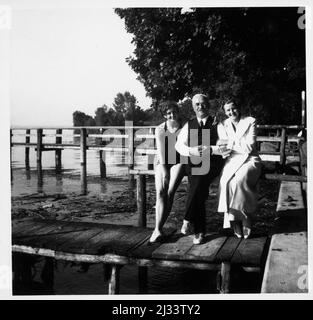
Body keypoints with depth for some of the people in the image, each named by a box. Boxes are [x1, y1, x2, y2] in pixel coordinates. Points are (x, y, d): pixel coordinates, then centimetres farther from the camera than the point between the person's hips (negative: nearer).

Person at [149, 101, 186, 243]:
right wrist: (164, 170, -11)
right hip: (162, 162, 1)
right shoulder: (160, 129, 4)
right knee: (160, 191, -19)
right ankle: (158, 230, -19)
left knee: (169, 192, -20)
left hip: (178, 162, -1)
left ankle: (158, 229, -13)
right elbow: (160, 150, -2)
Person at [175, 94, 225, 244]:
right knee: (198, 189, -19)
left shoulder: (217, 124, 9)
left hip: (212, 163, -2)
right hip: (193, 164, 2)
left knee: (200, 180, -31)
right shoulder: (189, 125, 17)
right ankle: (199, 231, -10)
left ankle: (188, 220, -21)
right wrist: (192, 151, -13)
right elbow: (179, 145, 6)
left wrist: (210, 149, -17)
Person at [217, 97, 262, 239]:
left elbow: (249, 146, -4)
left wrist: (230, 144, -8)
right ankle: (235, 221, -20)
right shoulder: (222, 126, 14)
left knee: (238, 180, -33)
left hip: (249, 159, -2)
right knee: (225, 182, -29)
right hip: (232, 161, 2)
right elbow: (223, 148, 5)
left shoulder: (250, 122, 5)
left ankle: (244, 219, -17)